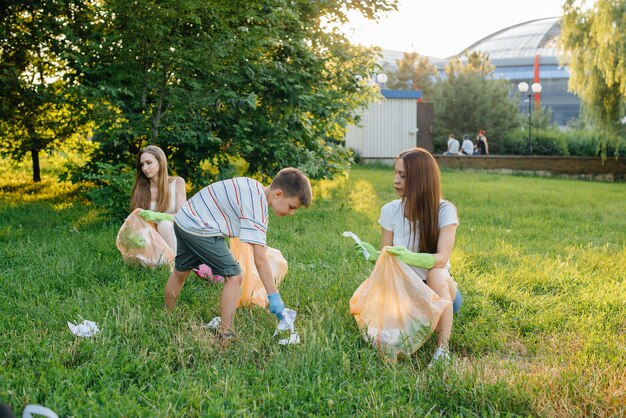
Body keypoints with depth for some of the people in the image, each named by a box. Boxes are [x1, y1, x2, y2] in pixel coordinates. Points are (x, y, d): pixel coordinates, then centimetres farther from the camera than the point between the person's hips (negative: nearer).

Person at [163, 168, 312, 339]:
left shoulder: (254, 187, 4)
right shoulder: (257, 207, -24)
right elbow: (260, 260, -27)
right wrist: (274, 297, -24)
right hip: (198, 229, -10)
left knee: (180, 271, 27)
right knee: (234, 277, -10)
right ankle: (225, 334, -7)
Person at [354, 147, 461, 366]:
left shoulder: (444, 211, -15)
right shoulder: (390, 211, -7)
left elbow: (442, 258, -27)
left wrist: (410, 258, -46)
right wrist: (375, 255, -27)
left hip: (440, 291, -2)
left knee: (435, 274, -37)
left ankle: (443, 348, -25)